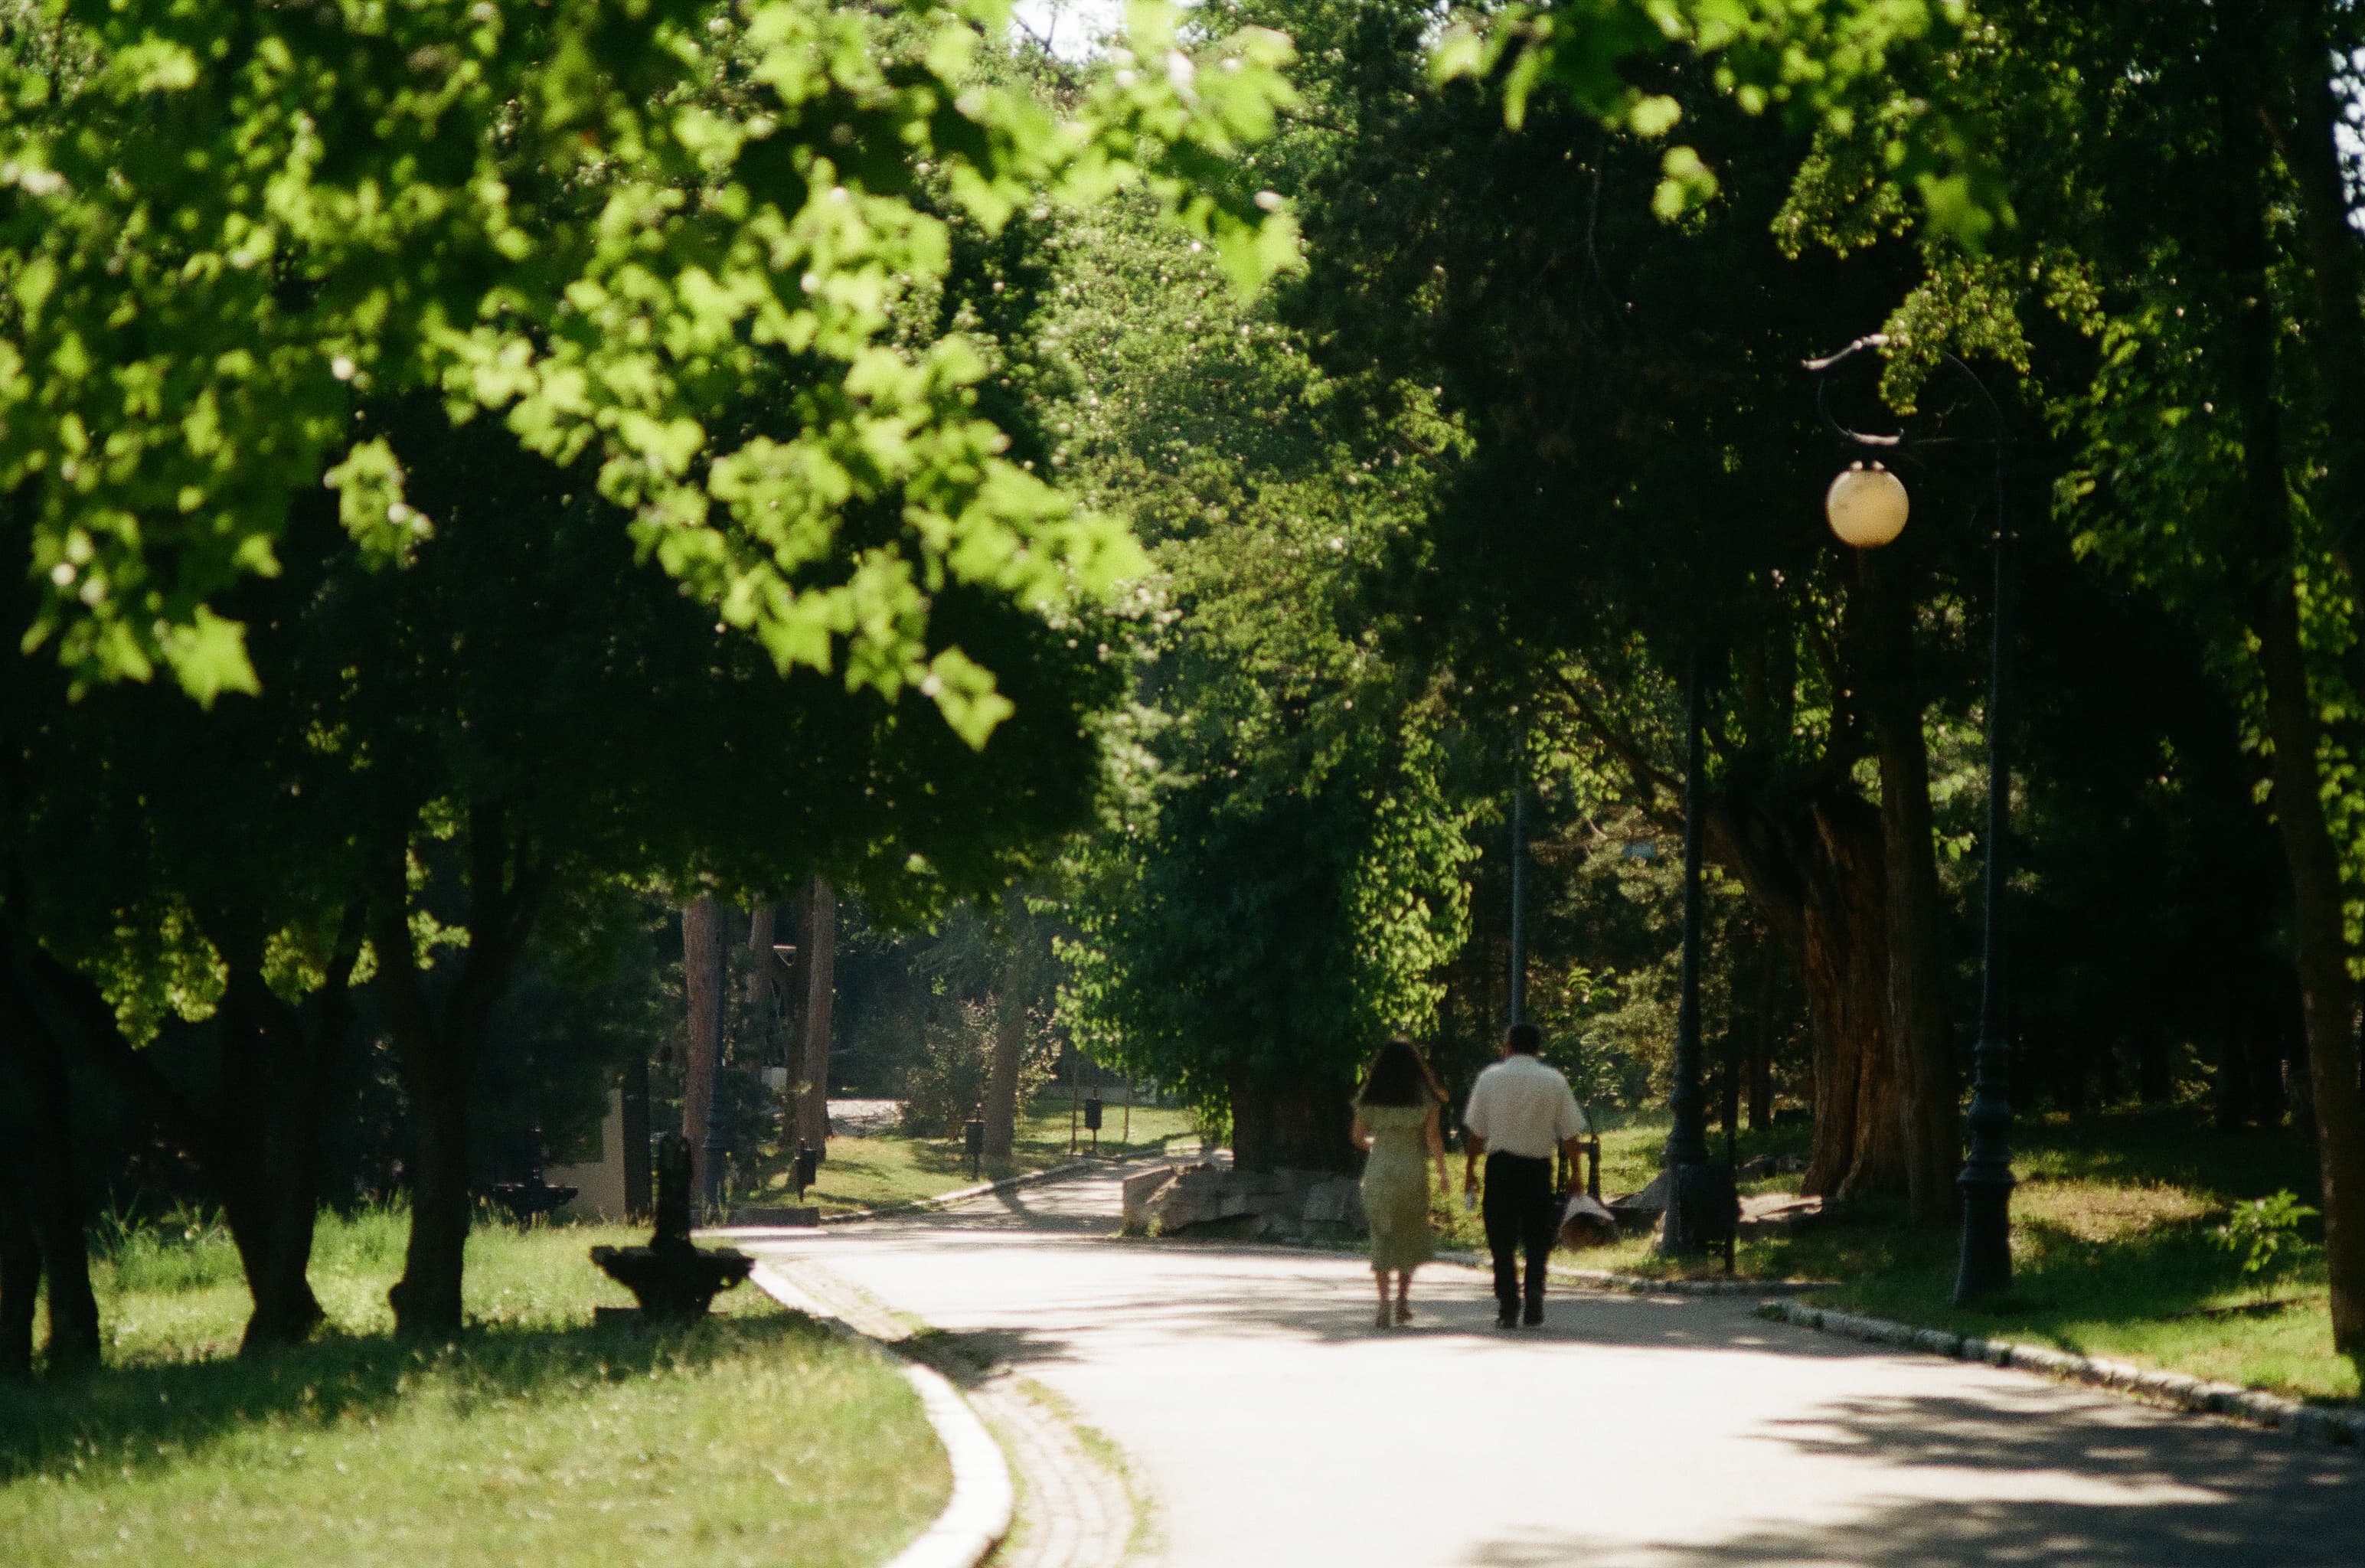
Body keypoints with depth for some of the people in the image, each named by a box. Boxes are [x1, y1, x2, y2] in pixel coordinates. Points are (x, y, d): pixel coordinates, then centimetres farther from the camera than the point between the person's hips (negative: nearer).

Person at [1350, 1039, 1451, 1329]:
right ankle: (1403, 1297, 6)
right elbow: (1433, 1136, -6)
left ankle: (1383, 1304, -4)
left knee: (1382, 1237, 5)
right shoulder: (1424, 1097, -1)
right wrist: (1443, 1172, 0)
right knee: (1411, 1236, 15)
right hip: (1413, 1169, -1)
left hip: (1378, 1169, 1)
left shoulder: (1370, 1098, 3)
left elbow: (1358, 1136, 7)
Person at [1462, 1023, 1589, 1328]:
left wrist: (1469, 1169, 11)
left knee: (1502, 1241, 5)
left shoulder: (1490, 1078, 1)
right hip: (1539, 1166, 1)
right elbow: (1570, 1132, 0)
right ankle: (1535, 1295, -8)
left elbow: (1475, 1130, 2)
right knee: (1537, 1240, 12)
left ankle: (1507, 1308, 2)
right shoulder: (1555, 1081, 2)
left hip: (1501, 1165, 0)